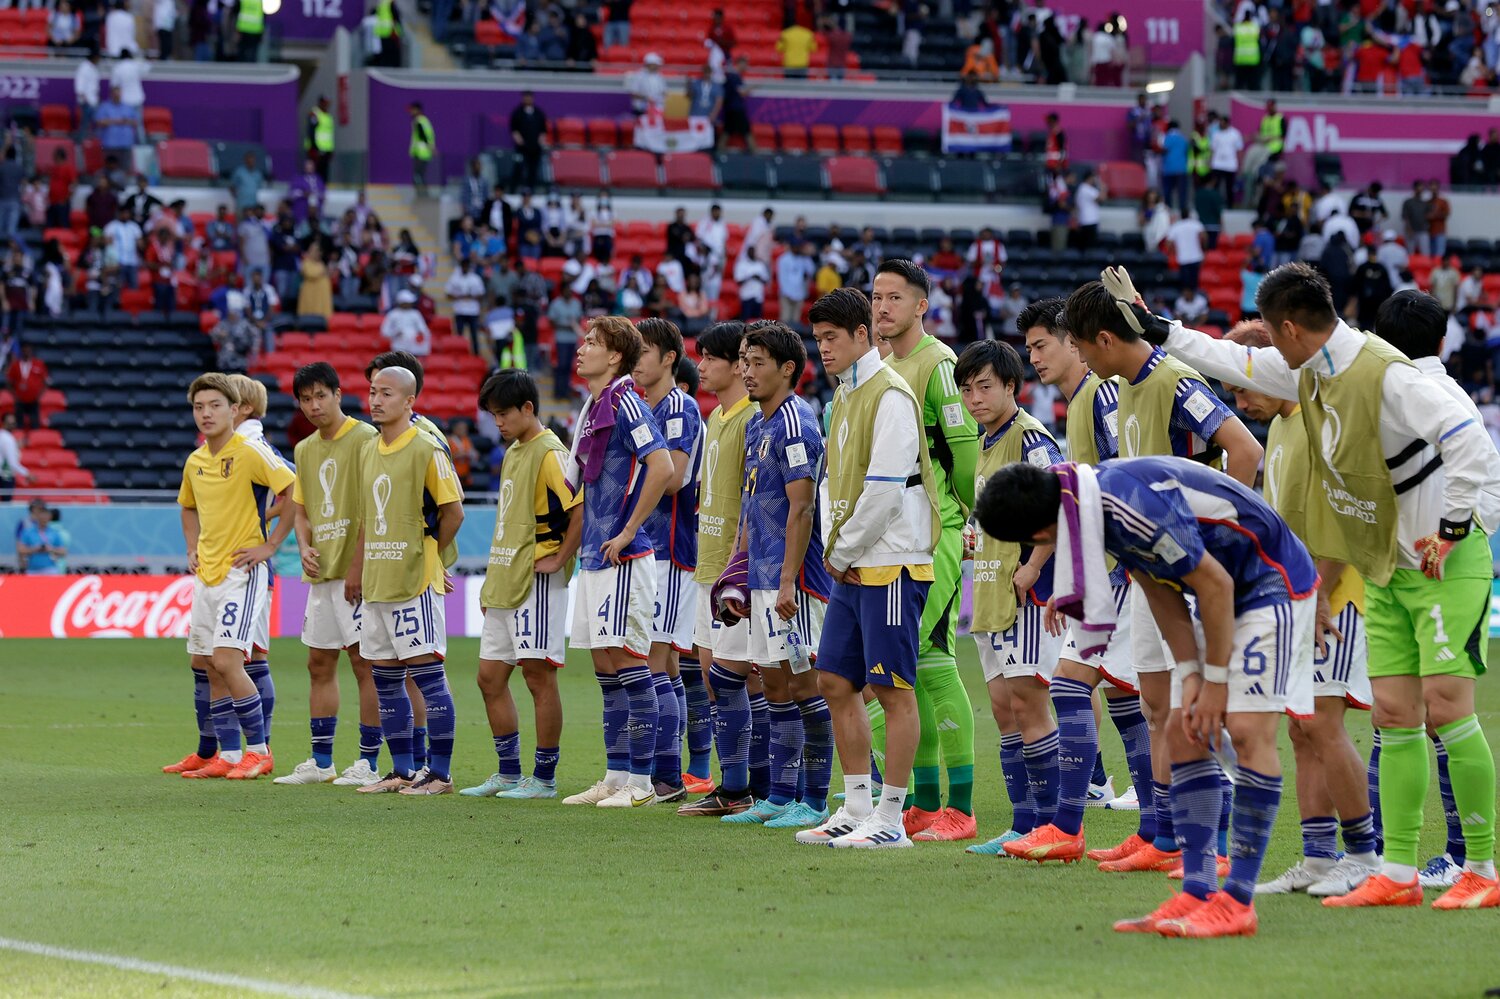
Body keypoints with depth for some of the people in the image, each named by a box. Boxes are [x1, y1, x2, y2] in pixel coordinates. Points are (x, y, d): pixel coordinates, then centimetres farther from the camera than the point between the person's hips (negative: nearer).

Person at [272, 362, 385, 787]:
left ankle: (368, 763, -3)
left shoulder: (364, 438, -8)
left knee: (364, 662, -6)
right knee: (319, 663, 11)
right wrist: (305, 547, 4)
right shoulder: (304, 450, 16)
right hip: (322, 573, 8)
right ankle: (320, 761, 18)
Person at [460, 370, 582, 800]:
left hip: (537, 583, -10)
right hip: (503, 584, 10)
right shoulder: (512, 453, 17)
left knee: (538, 675, -5)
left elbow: (581, 509, -22)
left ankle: (544, 778, 0)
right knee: (490, 677, 10)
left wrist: (559, 559, -17)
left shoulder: (548, 453, -12)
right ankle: (508, 773, 18)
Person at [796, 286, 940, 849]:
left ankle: (890, 820, -4)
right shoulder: (844, 397, 17)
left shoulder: (889, 396, -12)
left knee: (892, 688, -6)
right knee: (835, 681, 9)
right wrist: (833, 549, 9)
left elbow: (885, 488, -18)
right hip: (850, 566, 10)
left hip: (890, 562, -10)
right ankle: (856, 808, 15)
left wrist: (844, 551, -10)